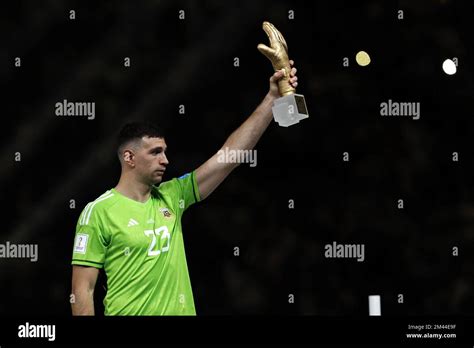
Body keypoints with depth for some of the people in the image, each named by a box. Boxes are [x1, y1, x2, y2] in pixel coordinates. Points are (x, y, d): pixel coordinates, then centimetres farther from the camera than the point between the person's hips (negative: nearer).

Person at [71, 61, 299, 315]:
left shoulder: (171, 197, 6)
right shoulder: (99, 211, -8)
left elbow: (231, 153, 4)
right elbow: (82, 290, -9)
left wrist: (273, 97, -2)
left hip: (179, 309, 5)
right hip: (128, 312, -5)